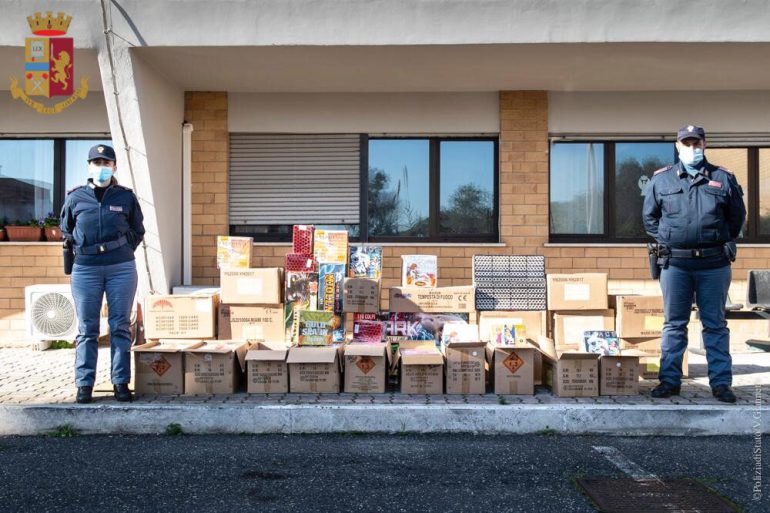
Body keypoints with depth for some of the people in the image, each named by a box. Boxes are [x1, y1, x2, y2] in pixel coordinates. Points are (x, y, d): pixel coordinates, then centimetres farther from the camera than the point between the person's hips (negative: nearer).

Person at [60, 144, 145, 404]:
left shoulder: (126, 197, 5)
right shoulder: (75, 197, 6)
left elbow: (138, 231, 15)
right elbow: (66, 230, 19)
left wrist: (123, 252, 6)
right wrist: (80, 249, 10)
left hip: (121, 268, 0)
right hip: (85, 269, 1)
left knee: (120, 327, 3)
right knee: (87, 329, 4)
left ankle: (121, 383, 10)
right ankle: (84, 384, 11)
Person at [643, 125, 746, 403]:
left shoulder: (723, 178, 5)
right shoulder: (660, 179, 4)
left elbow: (737, 215, 14)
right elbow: (649, 217, 14)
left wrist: (722, 242, 8)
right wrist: (666, 241, 7)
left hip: (714, 264, 0)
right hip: (675, 263, 0)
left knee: (715, 325, 7)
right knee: (674, 324, 7)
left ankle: (721, 383, 14)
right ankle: (670, 380, 14)